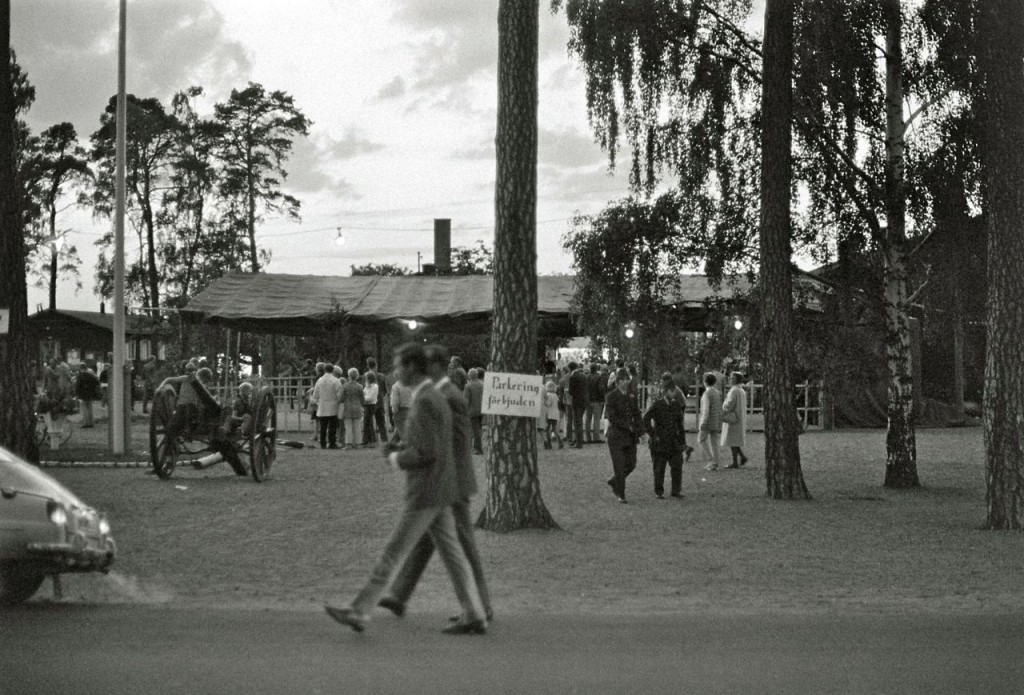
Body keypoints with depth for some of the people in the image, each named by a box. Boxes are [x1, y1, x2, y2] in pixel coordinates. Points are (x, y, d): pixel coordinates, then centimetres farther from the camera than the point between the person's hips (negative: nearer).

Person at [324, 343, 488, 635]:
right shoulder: (436, 398, 14)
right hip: (437, 492, 10)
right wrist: (400, 451, 11)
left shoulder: (424, 402, -20)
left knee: (393, 553, -4)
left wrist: (397, 460, -7)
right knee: (451, 554, 9)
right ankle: (474, 617, 8)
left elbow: (428, 453, -25)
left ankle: (359, 612, 1)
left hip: (426, 494, -10)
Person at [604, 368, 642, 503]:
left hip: (630, 436, 5)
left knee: (631, 464, 6)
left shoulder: (631, 396, 9)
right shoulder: (611, 397, -8)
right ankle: (621, 495, 8)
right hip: (616, 436, -5)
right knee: (619, 466, -3)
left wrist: (639, 431, -1)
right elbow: (611, 418, -14)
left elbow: (637, 415, 13)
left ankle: (613, 481, 31)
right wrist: (628, 426, -15)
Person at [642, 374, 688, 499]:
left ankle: (676, 490, 6)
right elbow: (645, 419, -13)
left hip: (674, 441, 4)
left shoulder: (676, 404, 8)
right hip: (659, 441, -4)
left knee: (677, 465, -4)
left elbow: (680, 425, 12)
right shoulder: (656, 404, -8)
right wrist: (653, 435, -14)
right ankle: (658, 492, 14)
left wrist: (683, 442, 10)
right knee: (659, 468, 3)